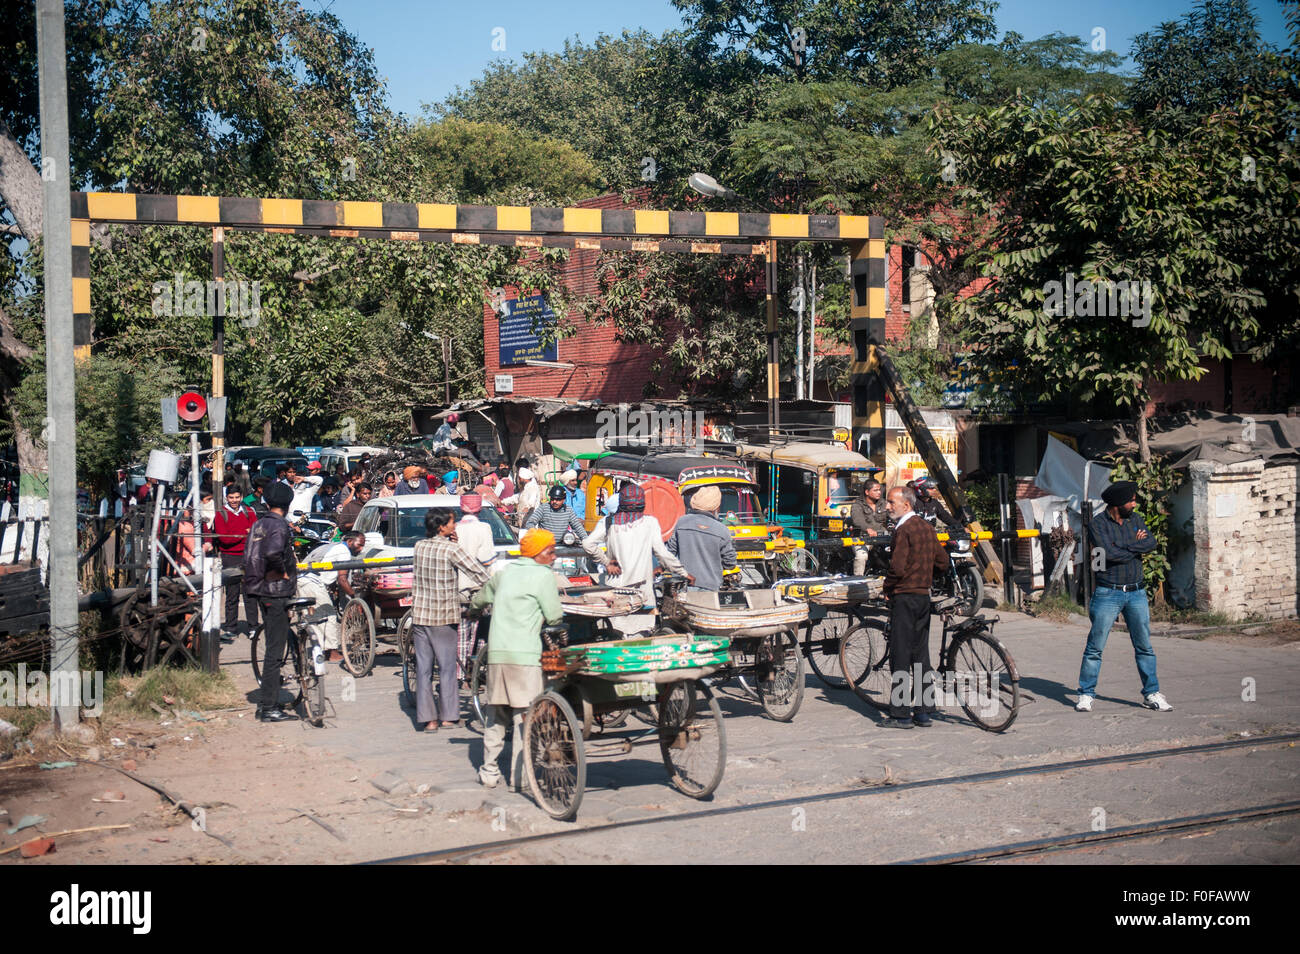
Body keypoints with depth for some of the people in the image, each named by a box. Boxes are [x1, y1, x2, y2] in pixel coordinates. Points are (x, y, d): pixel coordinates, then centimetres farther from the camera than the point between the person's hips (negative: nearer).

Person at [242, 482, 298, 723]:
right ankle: (269, 709, -1)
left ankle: (267, 703, 22)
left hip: (261, 592, 9)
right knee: (275, 652, -4)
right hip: (276, 592, -9)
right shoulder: (279, 525, -14)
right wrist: (283, 572, -17)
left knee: (273, 649, 17)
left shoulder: (258, 525, 12)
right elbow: (273, 552, -33)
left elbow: (250, 558, 15)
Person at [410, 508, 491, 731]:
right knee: (446, 668, 5)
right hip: (444, 617, -5)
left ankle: (427, 719, 7)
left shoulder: (419, 546, 4)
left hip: (420, 614, 5)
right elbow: (479, 574, -14)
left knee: (423, 668, 6)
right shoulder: (451, 549, -13)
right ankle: (449, 716, 10)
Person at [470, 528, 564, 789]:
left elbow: (479, 600, 33)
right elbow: (554, 616, -4)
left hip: (496, 651, 6)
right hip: (524, 653, -6)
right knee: (525, 713, -2)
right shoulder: (543, 575, -3)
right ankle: (520, 775, -2)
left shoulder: (504, 573, 17)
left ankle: (489, 771, 18)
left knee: (495, 712, 14)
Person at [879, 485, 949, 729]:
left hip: (904, 597, -8)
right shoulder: (927, 528, 12)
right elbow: (942, 561, 17)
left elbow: (897, 567, -21)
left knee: (901, 657, -4)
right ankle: (923, 711, 14)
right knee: (921, 655, 11)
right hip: (924, 595, 8)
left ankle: (901, 714, -3)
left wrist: (887, 587, -5)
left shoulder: (904, 530, -14)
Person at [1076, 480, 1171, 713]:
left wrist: (1123, 548, -15)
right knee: (1095, 647, -3)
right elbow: (1109, 552, -20)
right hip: (1108, 594, -4)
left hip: (1136, 593, 5)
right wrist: (1136, 547, -8)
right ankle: (1086, 694, 6)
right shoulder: (1097, 523, -6)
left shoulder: (1136, 519, 9)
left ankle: (1151, 694, 16)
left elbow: (1151, 543, -6)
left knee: (1144, 646, 7)